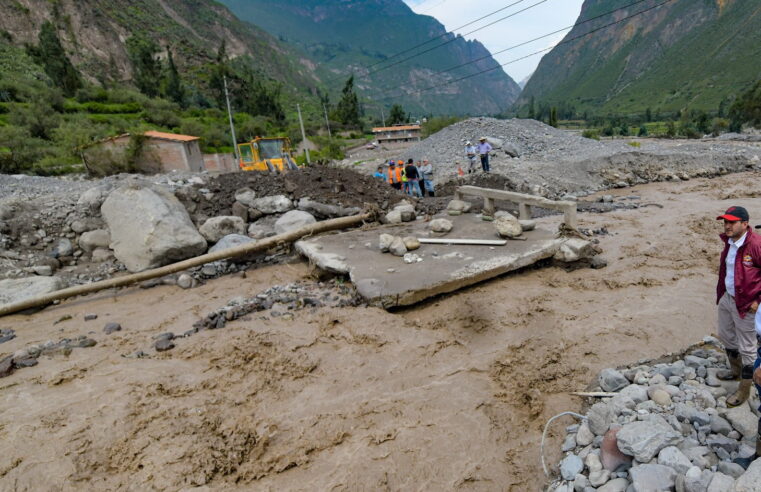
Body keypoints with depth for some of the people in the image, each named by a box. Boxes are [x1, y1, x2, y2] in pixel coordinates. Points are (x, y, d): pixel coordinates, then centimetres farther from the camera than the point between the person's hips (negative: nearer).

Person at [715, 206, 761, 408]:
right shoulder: (729, 242, 1)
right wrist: (721, 292, 15)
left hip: (745, 304, -8)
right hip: (726, 298, 8)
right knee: (726, 336, 24)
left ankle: (744, 389, 22)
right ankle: (735, 370, 48)